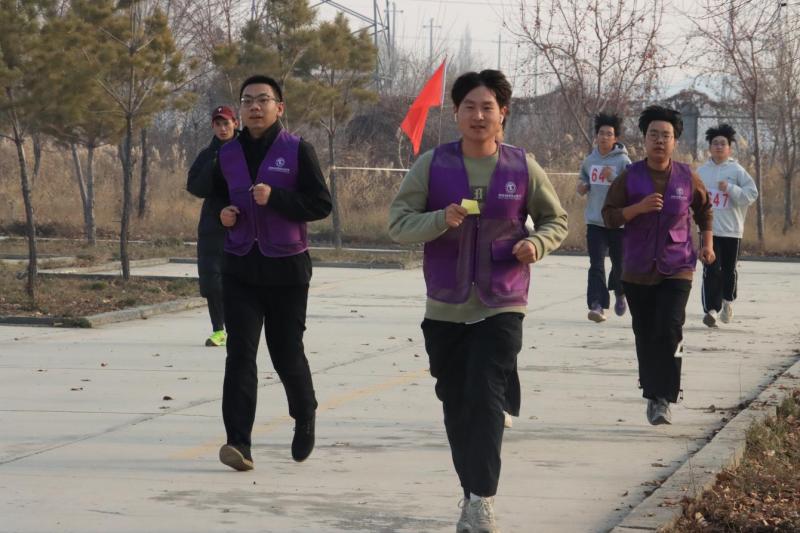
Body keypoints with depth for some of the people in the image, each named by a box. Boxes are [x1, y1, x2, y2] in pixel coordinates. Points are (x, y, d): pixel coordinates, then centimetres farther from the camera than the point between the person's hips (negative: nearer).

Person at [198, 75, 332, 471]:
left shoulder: (298, 151, -4)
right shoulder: (227, 155, 8)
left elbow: (321, 204, -8)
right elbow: (215, 196, 24)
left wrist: (275, 197, -20)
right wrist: (223, 214, 1)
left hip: (286, 267, -3)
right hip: (240, 267, 3)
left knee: (287, 353, 6)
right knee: (240, 353, -9)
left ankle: (305, 415, 36)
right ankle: (238, 442, -14)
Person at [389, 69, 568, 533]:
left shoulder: (522, 167, -2)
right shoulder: (432, 164, -2)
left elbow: (556, 220, 9)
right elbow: (398, 223, -5)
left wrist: (537, 243, -13)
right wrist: (442, 220, -23)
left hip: (501, 307, -2)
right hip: (445, 308, 2)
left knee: (486, 399, -14)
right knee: (457, 405, 8)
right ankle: (473, 495, 21)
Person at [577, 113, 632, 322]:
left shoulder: (623, 161, -6)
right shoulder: (589, 161, 9)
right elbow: (582, 188, 23)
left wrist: (613, 179, -26)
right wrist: (582, 187, 0)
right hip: (595, 221, 3)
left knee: (619, 264, 12)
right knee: (596, 265, -9)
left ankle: (619, 294, 39)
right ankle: (597, 305, -14)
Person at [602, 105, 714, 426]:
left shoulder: (687, 178, 2)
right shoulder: (629, 177, -2)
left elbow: (704, 210, 20)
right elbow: (609, 216, -3)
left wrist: (707, 243, 12)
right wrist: (638, 207, -18)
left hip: (676, 269, -1)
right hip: (638, 270, 1)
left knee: (669, 330, -15)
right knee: (645, 336, 7)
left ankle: (663, 399, -14)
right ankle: (653, 394, 21)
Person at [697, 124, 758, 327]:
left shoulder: (737, 171, -2)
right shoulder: (702, 171, 7)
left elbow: (751, 194, -8)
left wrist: (730, 188, -19)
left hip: (732, 229, -1)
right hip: (709, 228, 1)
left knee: (729, 269, 10)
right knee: (711, 270, -10)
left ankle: (727, 300, 36)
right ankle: (711, 309, -12)